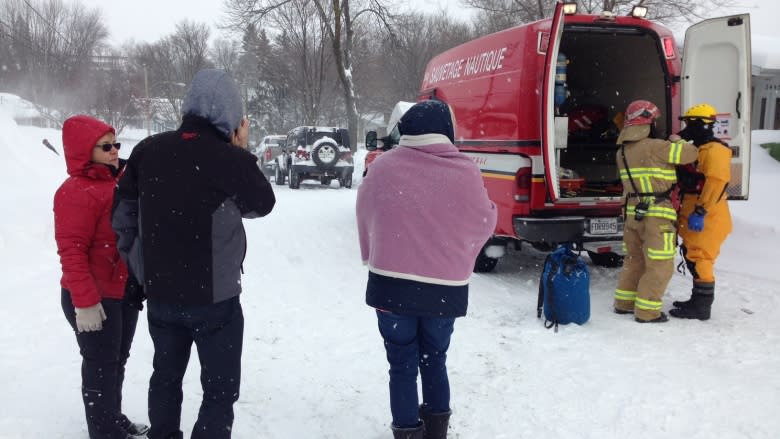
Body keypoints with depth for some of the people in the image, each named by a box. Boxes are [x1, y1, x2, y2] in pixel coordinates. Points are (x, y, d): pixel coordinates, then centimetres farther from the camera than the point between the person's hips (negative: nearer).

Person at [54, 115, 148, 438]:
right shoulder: (76, 192, -18)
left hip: (126, 290, 9)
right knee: (100, 366, 4)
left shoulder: (121, 182, 10)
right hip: (96, 298, -9)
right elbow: (71, 251, -22)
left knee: (117, 361, 20)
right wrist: (85, 301, -25)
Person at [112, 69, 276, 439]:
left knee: (166, 376, 24)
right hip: (215, 297, -5)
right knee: (220, 388, 9)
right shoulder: (230, 159, -18)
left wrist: (140, 268, 15)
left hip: (160, 294, 6)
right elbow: (262, 205, -1)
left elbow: (123, 215, 5)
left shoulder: (147, 151, -2)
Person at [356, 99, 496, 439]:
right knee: (434, 360, 21)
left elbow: (365, 219, 7)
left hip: (391, 283, -1)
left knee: (402, 364, 12)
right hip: (446, 287, 1)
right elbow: (484, 223, 4)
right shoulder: (465, 173, -9)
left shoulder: (384, 167, -6)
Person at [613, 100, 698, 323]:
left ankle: (624, 303, 27)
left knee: (634, 259, 20)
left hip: (632, 212, 8)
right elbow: (689, 154, -10)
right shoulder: (654, 147, -14)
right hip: (656, 215, -8)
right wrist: (678, 141, 11)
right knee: (660, 265, 2)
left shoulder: (622, 152, 11)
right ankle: (646, 311, 5)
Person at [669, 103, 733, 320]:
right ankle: (698, 300, 27)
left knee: (699, 260, -8)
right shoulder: (697, 149, 18)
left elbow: (716, 182, -24)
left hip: (706, 218, -10)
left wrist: (700, 210, -27)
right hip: (693, 215, 10)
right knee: (693, 257, 16)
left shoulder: (714, 150, -15)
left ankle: (701, 308, -1)